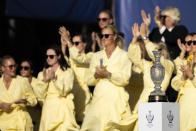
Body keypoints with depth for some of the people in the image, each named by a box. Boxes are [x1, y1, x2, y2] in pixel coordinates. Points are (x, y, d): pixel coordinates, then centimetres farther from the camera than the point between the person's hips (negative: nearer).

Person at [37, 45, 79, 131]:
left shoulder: (67, 71, 5)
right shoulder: (42, 74, 13)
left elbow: (64, 91, -7)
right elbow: (40, 95, 6)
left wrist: (54, 78, -18)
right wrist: (45, 80, -8)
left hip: (63, 109, -3)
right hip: (48, 109, 3)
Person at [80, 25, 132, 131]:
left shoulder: (123, 55, 4)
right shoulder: (96, 56, 17)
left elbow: (125, 79, -6)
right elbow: (90, 81, 13)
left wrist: (108, 74, -14)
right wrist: (96, 75, -7)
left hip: (116, 99, -4)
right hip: (99, 99, 4)